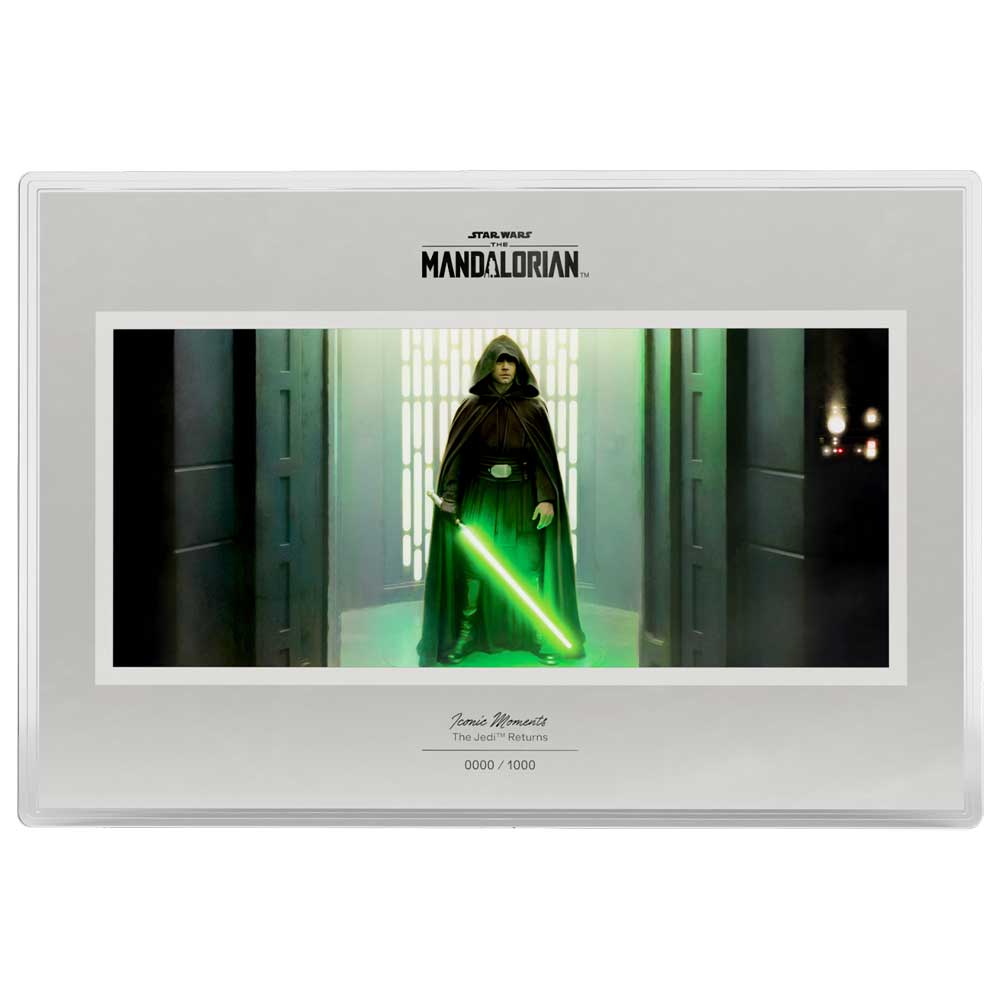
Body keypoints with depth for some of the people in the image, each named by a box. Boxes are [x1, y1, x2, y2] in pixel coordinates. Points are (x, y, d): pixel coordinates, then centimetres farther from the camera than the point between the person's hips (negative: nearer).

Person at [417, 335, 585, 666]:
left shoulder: (533, 408, 0)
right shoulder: (472, 407, 1)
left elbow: (544, 458, -3)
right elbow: (458, 456, 0)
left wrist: (547, 499, -12)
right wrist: (449, 496, -8)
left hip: (521, 498, 0)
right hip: (480, 496, 0)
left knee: (529, 567, -2)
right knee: (473, 565, 1)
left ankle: (539, 635, 10)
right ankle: (465, 634, 13)